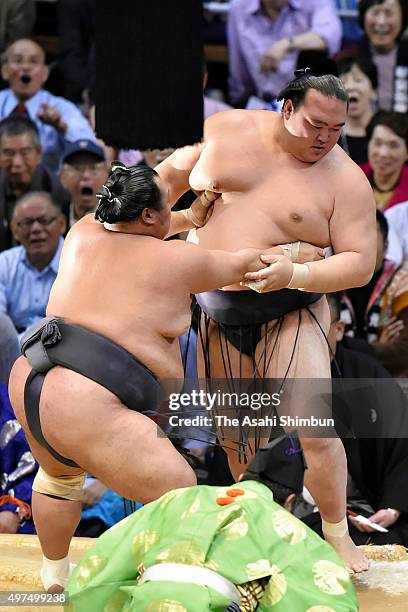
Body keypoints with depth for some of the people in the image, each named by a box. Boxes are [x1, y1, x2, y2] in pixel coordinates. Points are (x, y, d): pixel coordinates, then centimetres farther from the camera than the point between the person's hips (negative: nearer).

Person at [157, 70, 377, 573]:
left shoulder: (345, 179, -11)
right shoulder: (225, 130, -2)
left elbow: (360, 263, -14)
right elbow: (174, 173, 16)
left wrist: (294, 275, -28)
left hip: (289, 311, -3)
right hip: (218, 313, 4)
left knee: (315, 431, -13)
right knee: (238, 438, 10)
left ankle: (336, 533, 7)